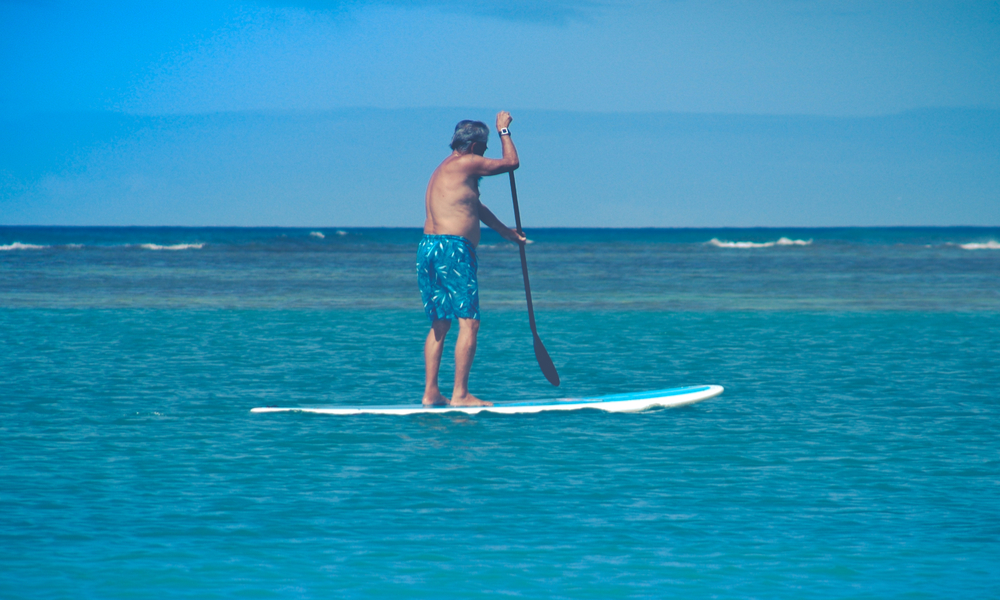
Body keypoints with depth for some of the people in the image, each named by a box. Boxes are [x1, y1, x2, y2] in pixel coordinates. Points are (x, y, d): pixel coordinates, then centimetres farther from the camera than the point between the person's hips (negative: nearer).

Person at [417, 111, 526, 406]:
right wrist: (504, 130, 22)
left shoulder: (445, 169, 25)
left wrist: (505, 231, 47)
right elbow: (511, 162, 6)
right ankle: (460, 394, -12)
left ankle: (431, 393, 10)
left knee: (439, 324, 13)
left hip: (428, 247, 10)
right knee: (469, 322, -8)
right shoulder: (466, 163, -4)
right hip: (453, 249, -9)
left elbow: (475, 206, 37)